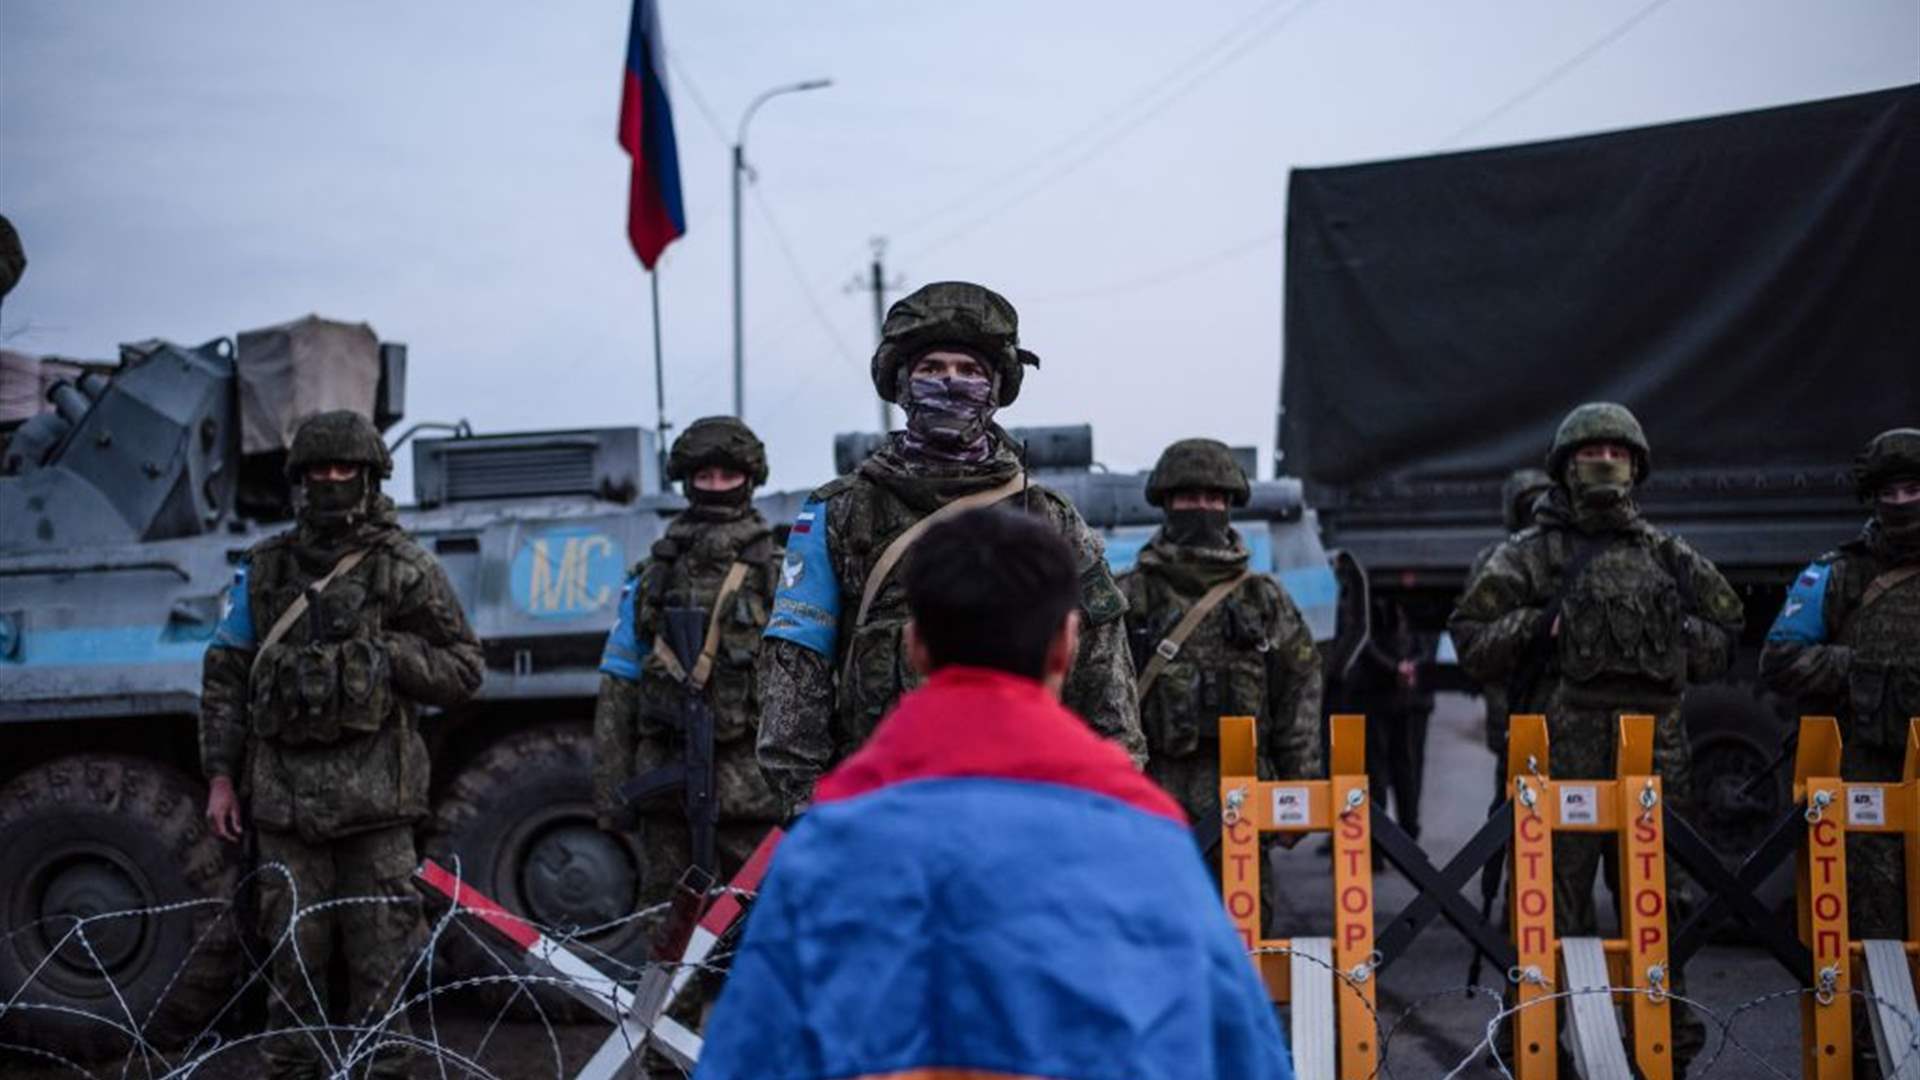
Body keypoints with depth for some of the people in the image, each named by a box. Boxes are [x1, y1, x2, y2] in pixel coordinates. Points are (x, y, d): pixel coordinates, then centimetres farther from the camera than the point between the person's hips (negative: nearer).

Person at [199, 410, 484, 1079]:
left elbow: (464, 672, 2)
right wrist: (220, 775, 8)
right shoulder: (264, 569, 10)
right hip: (283, 791, 3)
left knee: (380, 955, 1)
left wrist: (381, 647, -12)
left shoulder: (407, 570, 1)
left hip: (374, 793, -2)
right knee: (291, 950, 10)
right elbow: (225, 676, 13)